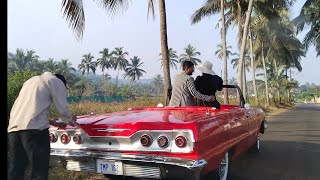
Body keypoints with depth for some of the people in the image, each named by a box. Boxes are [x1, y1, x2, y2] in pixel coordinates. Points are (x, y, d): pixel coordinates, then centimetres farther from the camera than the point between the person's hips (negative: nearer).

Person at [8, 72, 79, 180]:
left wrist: (53, 123, 38)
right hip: (35, 128, -7)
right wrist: (70, 120, 28)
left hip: (13, 128, 7)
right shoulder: (57, 82, 12)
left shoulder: (30, 81, 34)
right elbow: (62, 109, 7)